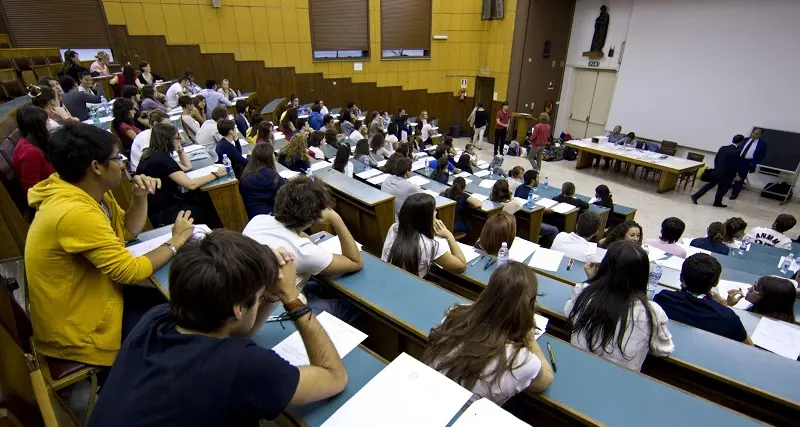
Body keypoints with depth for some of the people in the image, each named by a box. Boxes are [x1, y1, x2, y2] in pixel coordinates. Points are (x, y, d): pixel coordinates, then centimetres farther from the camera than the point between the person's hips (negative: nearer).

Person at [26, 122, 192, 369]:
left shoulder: (91, 192, -2)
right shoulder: (75, 212, -31)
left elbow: (128, 231, 10)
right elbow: (131, 271, -27)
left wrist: (140, 197, -7)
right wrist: (176, 241, -15)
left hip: (93, 297, 9)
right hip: (78, 330, -9)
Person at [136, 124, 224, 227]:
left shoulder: (156, 154, 7)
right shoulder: (161, 158, -22)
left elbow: (187, 167, 19)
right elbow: (191, 184, -28)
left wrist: (180, 149, 9)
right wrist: (216, 174, -21)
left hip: (166, 202, 9)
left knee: (208, 200, 7)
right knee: (210, 210, -2)